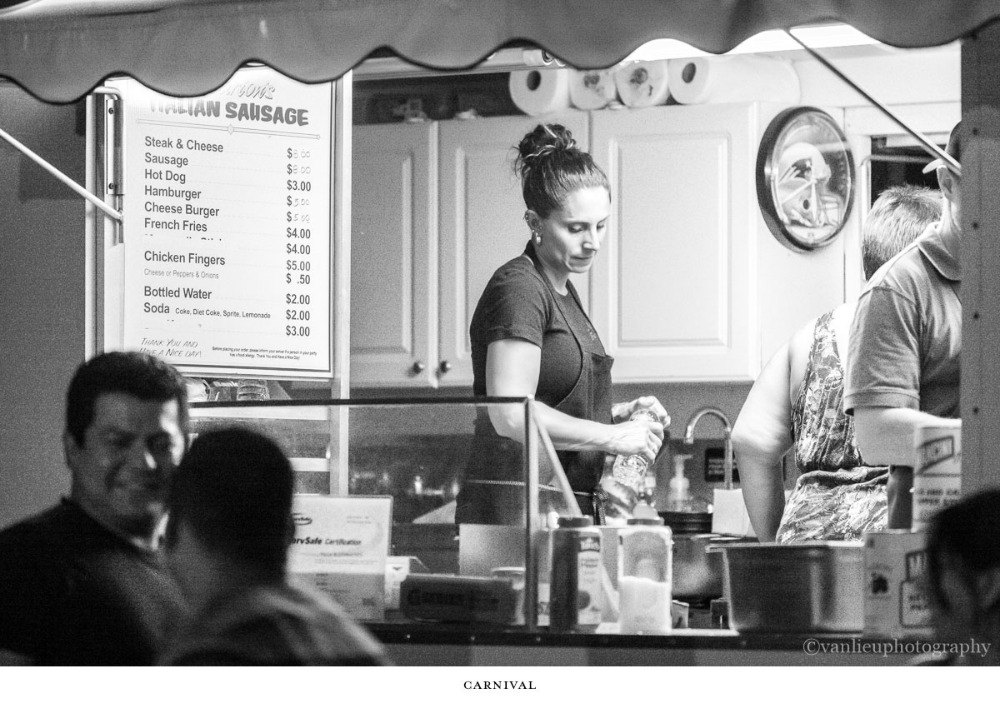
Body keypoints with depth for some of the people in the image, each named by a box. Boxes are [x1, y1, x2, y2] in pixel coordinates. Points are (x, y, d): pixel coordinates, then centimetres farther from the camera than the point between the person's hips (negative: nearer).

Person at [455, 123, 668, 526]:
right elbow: (510, 416, -20)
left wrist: (618, 414, 12)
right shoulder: (518, 288, -9)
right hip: (517, 508, -9)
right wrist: (612, 436, -14)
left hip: (563, 507, 9)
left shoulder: (561, 292, 21)